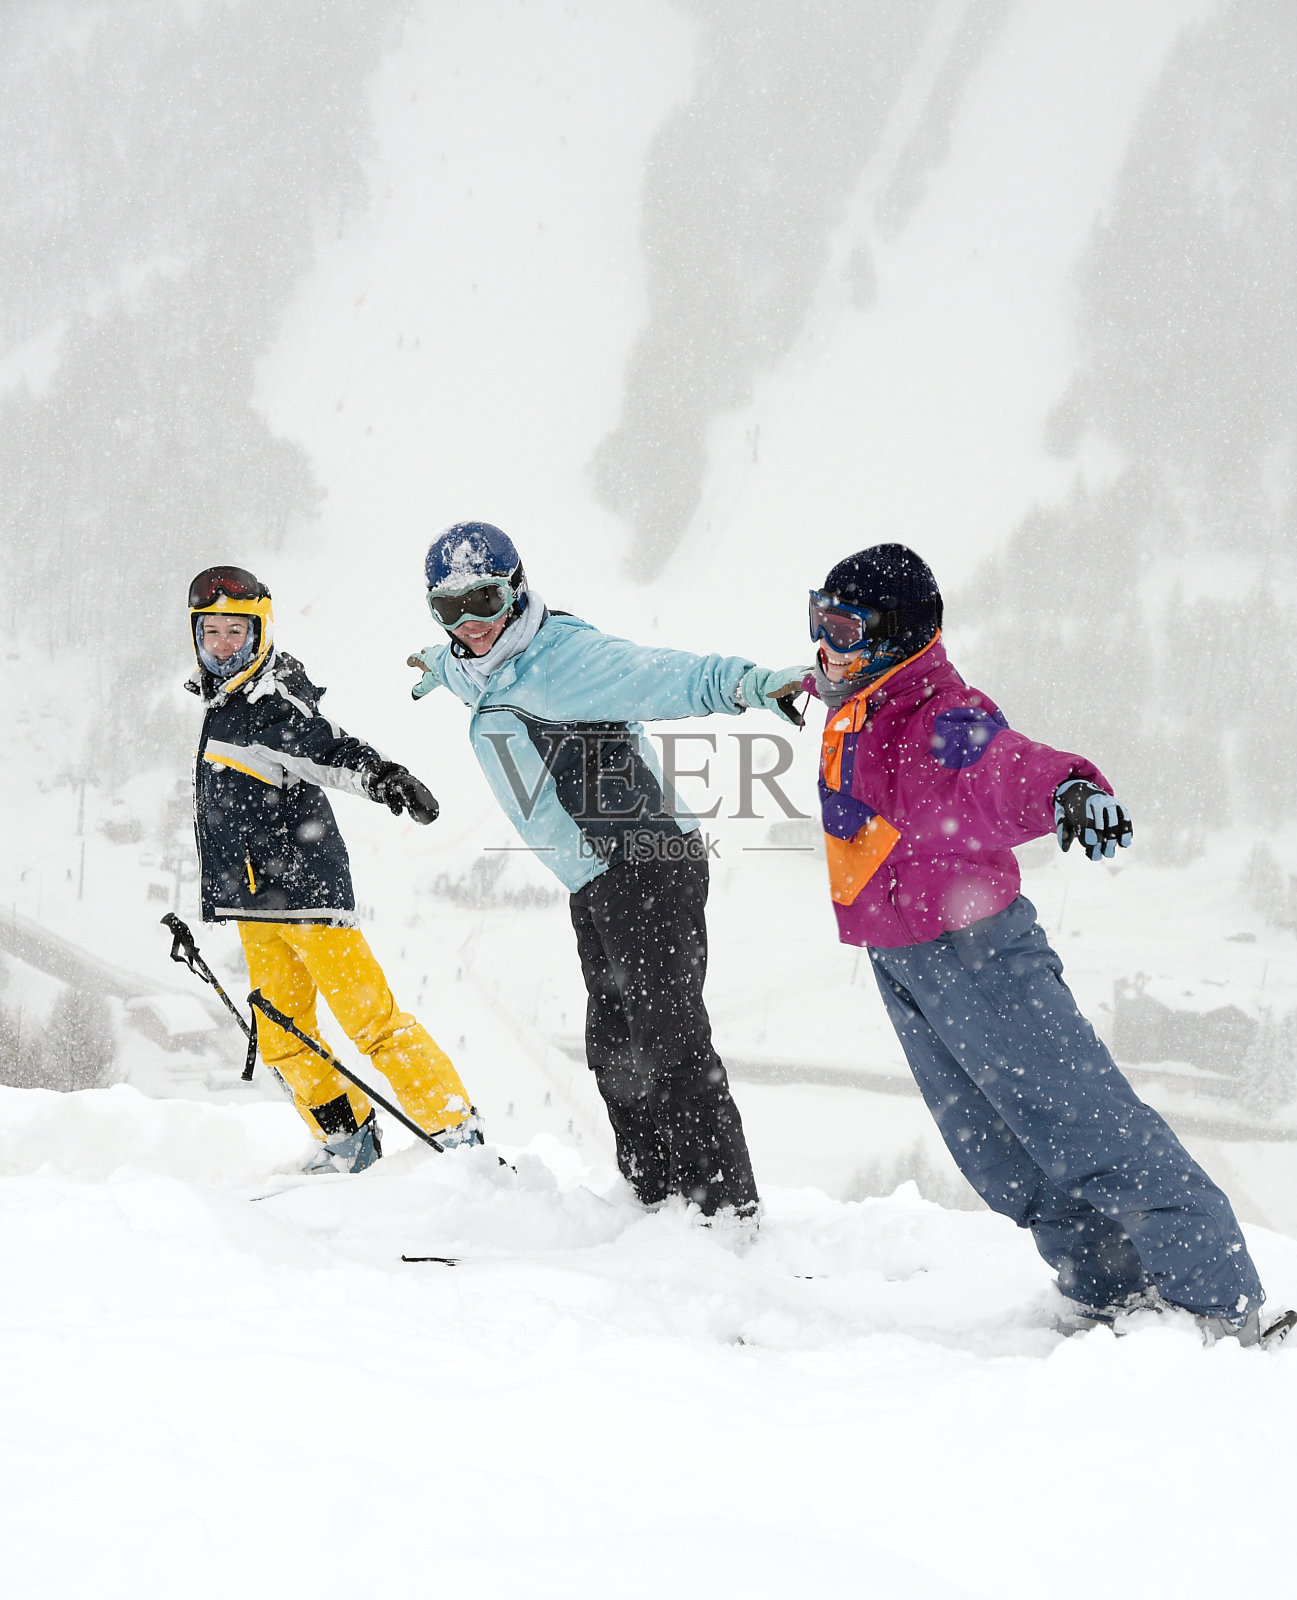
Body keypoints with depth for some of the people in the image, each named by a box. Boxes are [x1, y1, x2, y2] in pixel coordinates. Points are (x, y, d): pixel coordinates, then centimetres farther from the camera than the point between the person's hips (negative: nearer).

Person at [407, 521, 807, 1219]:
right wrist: (437, 665, 63)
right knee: (615, 1051, 9)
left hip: (648, 866, -10)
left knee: (670, 1040, -14)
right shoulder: (481, 672, 14)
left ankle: (728, 1206, -13)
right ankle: (658, 1196, 15)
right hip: (594, 886, 10)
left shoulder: (564, 657, -14)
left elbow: (664, 677, -29)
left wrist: (747, 683, -47)